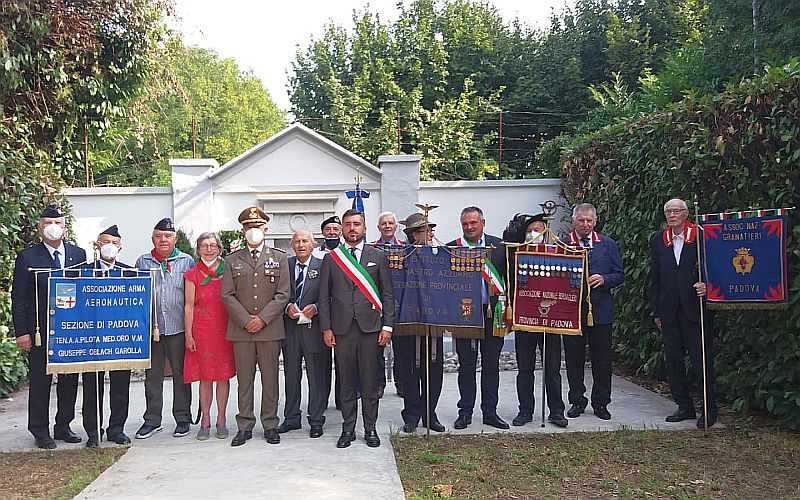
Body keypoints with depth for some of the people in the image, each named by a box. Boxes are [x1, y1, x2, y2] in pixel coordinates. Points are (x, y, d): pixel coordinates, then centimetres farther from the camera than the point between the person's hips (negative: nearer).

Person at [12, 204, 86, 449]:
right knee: (39, 381, 5)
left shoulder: (78, 254, 8)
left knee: (70, 379, 10)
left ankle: (63, 427, 23)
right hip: (39, 330, -3)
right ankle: (40, 431, 16)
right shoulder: (27, 257, -1)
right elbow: (18, 298, -2)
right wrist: (22, 332, -8)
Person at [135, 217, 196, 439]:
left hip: (178, 328, -2)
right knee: (152, 375, 8)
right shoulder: (142, 262, 11)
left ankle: (183, 418, 15)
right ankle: (152, 420, 18)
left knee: (181, 373, 4)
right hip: (150, 328, 2)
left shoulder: (187, 262, 5)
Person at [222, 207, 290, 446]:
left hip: (270, 329, -1)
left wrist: (262, 318, -9)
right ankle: (245, 426, 14)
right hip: (241, 329, 1)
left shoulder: (279, 258, 8)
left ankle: (270, 425, 15)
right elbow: (227, 295, 3)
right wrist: (246, 320, -8)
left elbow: (283, 295, 0)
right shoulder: (232, 260, 10)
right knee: (244, 380, 5)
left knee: (270, 379, 5)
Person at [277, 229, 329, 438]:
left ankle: (316, 421, 16)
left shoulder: (322, 266, -2)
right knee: (291, 376, 13)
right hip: (290, 327, 3)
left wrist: (314, 308, -17)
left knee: (316, 377, 5)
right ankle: (291, 418, 26)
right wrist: (287, 307, -10)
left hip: (313, 328, -3)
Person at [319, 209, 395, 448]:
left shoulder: (378, 256, 7)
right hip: (342, 328, 1)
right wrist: (326, 328, 1)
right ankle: (348, 428, 17)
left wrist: (387, 326, -2)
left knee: (370, 381, 3)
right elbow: (324, 297, 8)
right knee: (346, 381, 6)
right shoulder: (331, 258, 9)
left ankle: (370, 428, 15)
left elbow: (388, 294, 5)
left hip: (370, 326, 0)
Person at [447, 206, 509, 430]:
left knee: (491, 365, 9)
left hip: (493, 312, 1)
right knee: (466, 365, 7)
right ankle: (465, 412, 17)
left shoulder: (498, 245, 5)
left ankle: (490, 412, 20)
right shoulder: (451, 248, 1)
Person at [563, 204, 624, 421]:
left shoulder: (608, 245, 9)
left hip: (601, 310, 1)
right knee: (574, 359, 6)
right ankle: (577, 401, 20)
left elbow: (619, 275, 6)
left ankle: (601, 403, 19)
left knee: (602, 360, 6)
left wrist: (603, 279, -13)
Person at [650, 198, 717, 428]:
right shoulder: (658, 241, 10)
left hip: (695, 308, -4)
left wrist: (705, 285, -20)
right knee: (673, 361, 9)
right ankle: (685, 406, 21)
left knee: (702, 359, -1)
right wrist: (656, 312, 10)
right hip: (669, 311, 4)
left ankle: (710, 409, 11)